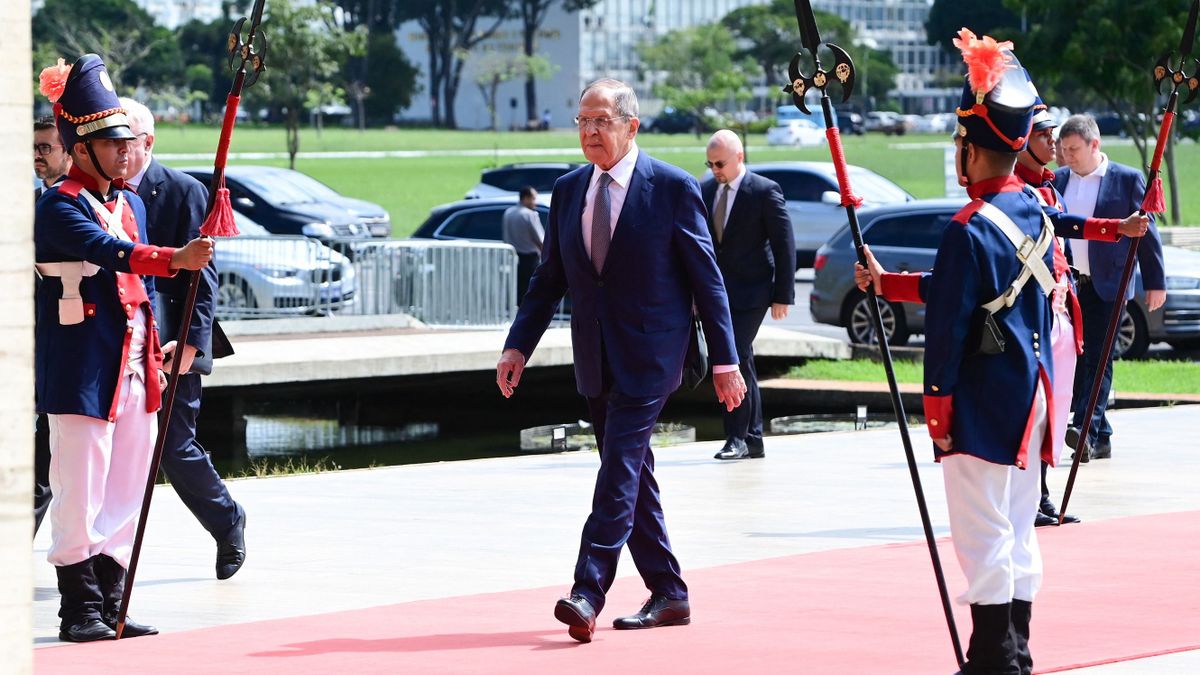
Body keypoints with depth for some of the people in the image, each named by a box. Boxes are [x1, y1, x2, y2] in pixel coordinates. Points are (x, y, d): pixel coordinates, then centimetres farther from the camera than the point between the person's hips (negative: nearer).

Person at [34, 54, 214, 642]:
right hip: (81, 370, -8)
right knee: (80, 494, -6)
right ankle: (81, 611, -1)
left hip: (132, 369, 8)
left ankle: (111, 605, 17)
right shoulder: (59, 206, -10)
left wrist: (156, 355, 17)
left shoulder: (131, 204, 16)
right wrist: (174, 259, -42)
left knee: (126, 493, 10)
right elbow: (107, 252, -28)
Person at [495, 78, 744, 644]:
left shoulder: (672, 188, -6)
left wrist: (725, 361, -6)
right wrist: (518, 346, 4)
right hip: (596, 361, 6)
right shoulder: (568, 191, 10)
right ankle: (668, 595, 17)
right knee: (631, 476, 10)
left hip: (647, 357, -6)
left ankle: (587, 592, -21)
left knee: (620, 470, -15)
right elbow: (549, 278, 15)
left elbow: (706, 278, -4)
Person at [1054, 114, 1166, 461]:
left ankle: (1086, 428, -22)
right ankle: (1100, 439, 11)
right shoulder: (1059, 180, 11)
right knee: (1077, 359, 5)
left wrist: (1155, 283, -2)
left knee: (1098, 356, -12)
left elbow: (1146, 233, 0)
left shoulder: (1128, 179, -1)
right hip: (1066, 285, 5)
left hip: (1106, 286, -5)